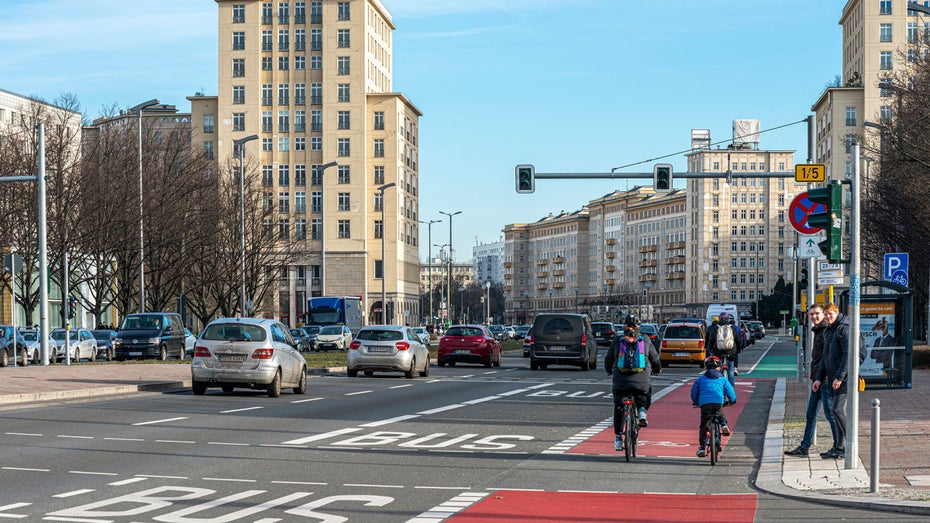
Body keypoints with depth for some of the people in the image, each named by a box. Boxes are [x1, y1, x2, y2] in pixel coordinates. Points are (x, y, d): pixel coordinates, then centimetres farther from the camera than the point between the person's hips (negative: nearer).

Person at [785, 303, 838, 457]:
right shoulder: (817, 331, 18)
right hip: (817, 380, 10)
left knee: (830, 413, -2)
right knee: (811, 414, 11)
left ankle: (839, 446, 8)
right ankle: (804, 447, 15)